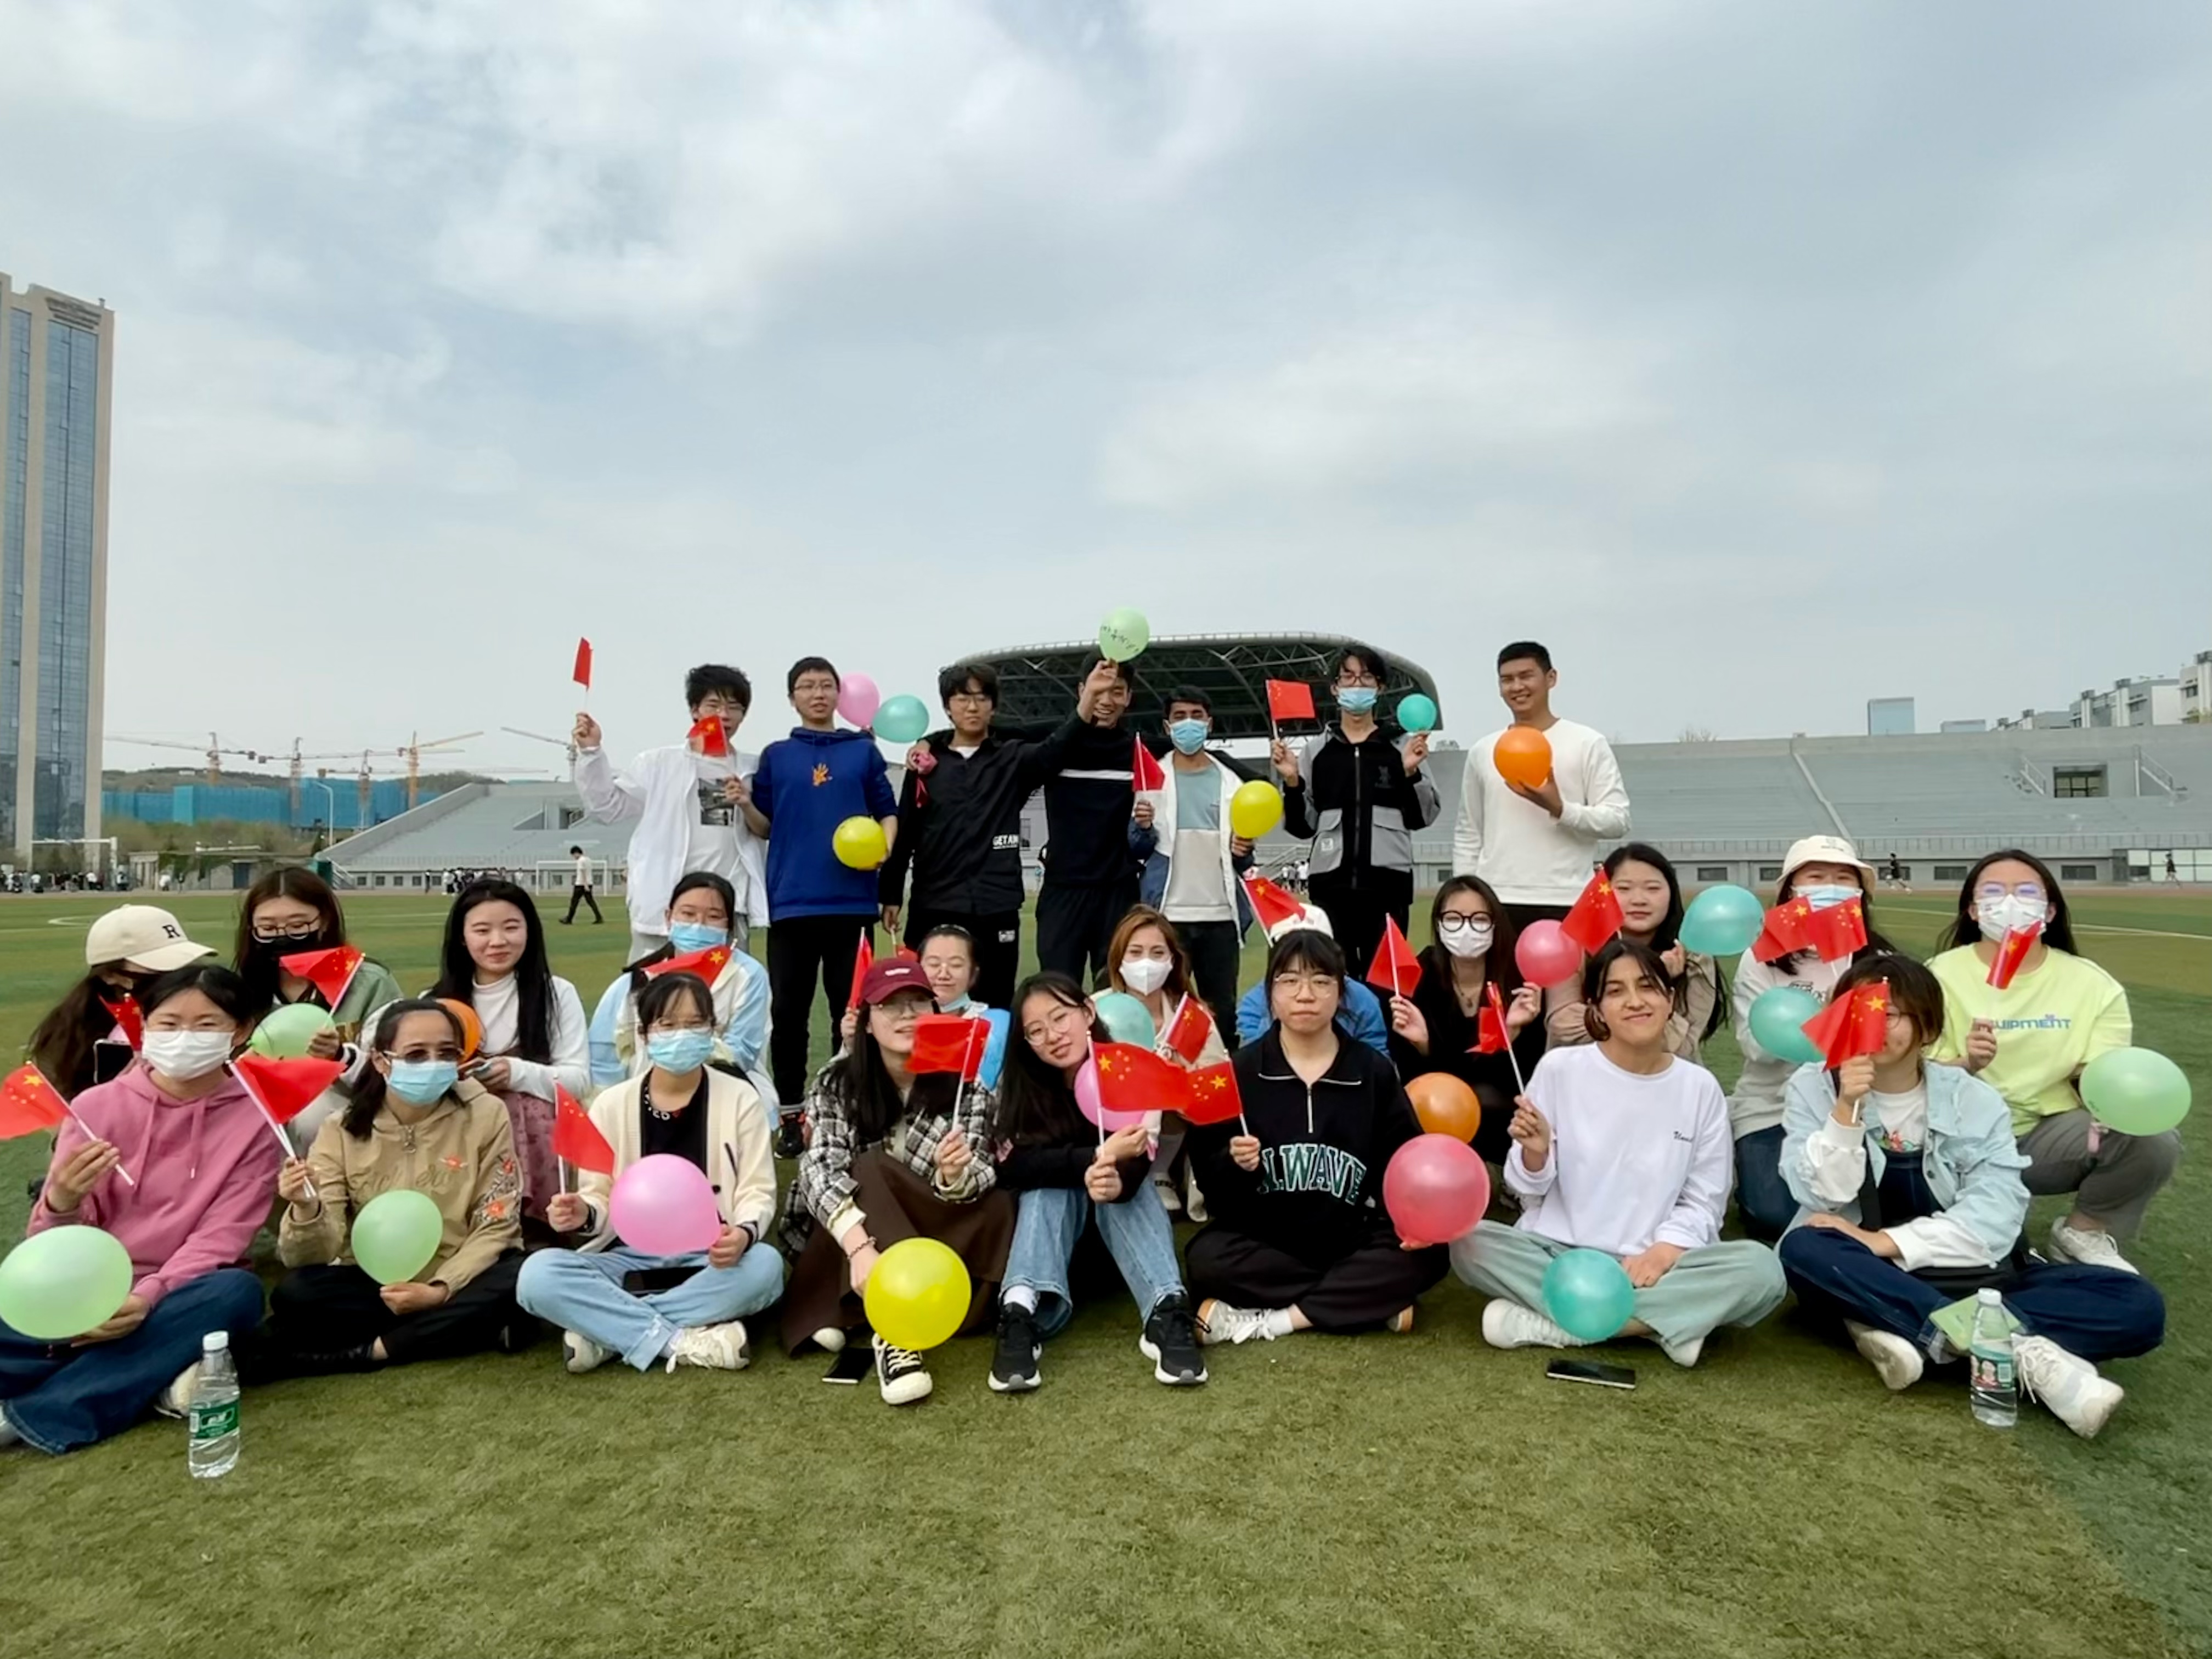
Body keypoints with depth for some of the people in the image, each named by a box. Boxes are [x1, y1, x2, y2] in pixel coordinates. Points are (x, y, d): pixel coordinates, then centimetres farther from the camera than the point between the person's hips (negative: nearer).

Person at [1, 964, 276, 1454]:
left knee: (237, 1291, -35)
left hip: (177, 1297, 0)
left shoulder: (255, 1120, -4)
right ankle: (155, 1380, -21)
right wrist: (62, 1204, -24)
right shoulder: (97, 1105, 0)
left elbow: (220, 1237, -10)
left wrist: (147, 1297, -27)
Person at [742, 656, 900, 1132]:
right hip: (791, 901, 1)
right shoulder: (776, 755, 10)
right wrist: (744, 803, -10)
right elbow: (765, 828, 10)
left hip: (852, 900, 0)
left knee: (852, 1010, 5)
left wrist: (884, 844, -13)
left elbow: (888, 812, 7)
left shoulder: (864, 752, 9)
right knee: (788, 1012, 4)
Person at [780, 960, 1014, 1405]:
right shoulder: (836, 1083, -10)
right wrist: (861, 1246, -41)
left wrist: (955, 1176, -42)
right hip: (840, 1240, -1)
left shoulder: (965, 1085, -9)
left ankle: (847, 1315, -26)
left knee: (998, 1210, -26)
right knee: (871, 1168, -29)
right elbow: (821, 1171, -24)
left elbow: (978, 1178, -17)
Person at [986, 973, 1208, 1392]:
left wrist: (1119, 1179, -55)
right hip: (1049, 1212, 1)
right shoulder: (1020, 1086, -17)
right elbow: (1011, 1167, -29)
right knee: (1050, 1181, -30)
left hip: (1121, 1216, 0)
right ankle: (1021, 1312, -45)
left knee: (1129, 1184, -32)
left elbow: (1139, 1159, -31)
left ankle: (1168, 1311, -46)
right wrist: (1096, 1157, -40)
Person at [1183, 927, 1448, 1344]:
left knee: (1425, 1253, -24)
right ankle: (1366, 1303, -18)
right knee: (1206, 1258, -30)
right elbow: (1209, 1177, -3)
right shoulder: (1240, 1070, -2)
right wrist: (1235, 1165, -25)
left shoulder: (1374, 1072, 3)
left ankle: (1269, 1320, -21)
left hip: (1350, 1241, 1)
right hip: (1263, 1240, -1)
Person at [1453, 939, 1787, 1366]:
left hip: (1651, 1264, 2)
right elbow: (1529, 1191, 2)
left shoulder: (1700, 1087, 1)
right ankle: (1666, 1322, -22)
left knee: (1762, 1269, -25)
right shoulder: (1560, 1068, -5)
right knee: (1471, 1243, -28)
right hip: (1556, 1252, -1)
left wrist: (1662, 1252, -15)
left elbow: (1703, 1203, 5)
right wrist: (1535, 1154, -21)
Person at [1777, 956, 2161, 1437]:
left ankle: (1900, 1329, -29)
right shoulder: (1814, 1087, -2)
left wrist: (1885, 1241, -22)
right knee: (1802, 1250, -35)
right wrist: (1846, 1111, -25)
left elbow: (1996, 1216, -12)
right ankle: (2019, 1349, -35)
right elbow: (1821, 1198, -12)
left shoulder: (1974, 1100, 0)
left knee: (2137, 1305, -18)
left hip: (1967, 1276, 2)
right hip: (1865, 1277, -2)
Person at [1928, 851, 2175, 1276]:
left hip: (2050, 1136, 3)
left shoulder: (2092, 984, 2)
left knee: (2154, 1139, -24)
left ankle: (2085, 1232, 3)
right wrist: (1967, 1066, -28)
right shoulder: (1942, 976, -4)